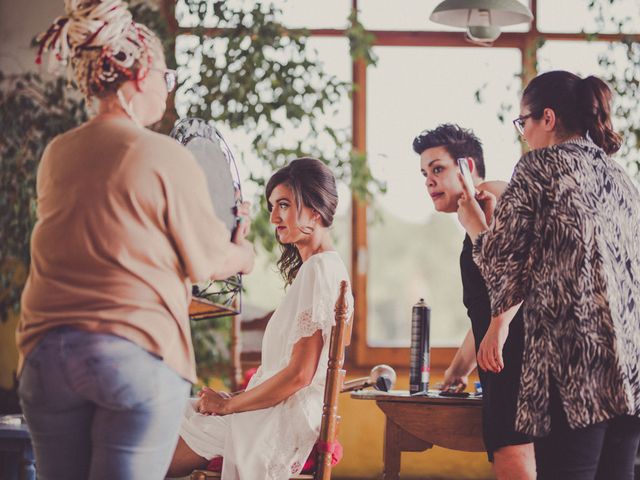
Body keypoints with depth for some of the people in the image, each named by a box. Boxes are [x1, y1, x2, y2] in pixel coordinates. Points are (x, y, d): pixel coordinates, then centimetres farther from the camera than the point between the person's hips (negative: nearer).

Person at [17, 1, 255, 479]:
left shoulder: (55, 156, 9)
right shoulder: (166, 157, -8)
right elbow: (207, 261, 1)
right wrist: (244, 254, 24)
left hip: (45, 353, 5)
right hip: (139, 355, -5)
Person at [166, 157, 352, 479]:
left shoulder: (319, 270, -14)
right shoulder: (323, 267, 18)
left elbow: (299, 374, -19)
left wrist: (228, 404, -9)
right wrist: (229, 400, 10)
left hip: (282, 424, -9)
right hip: (279, 414, 9)